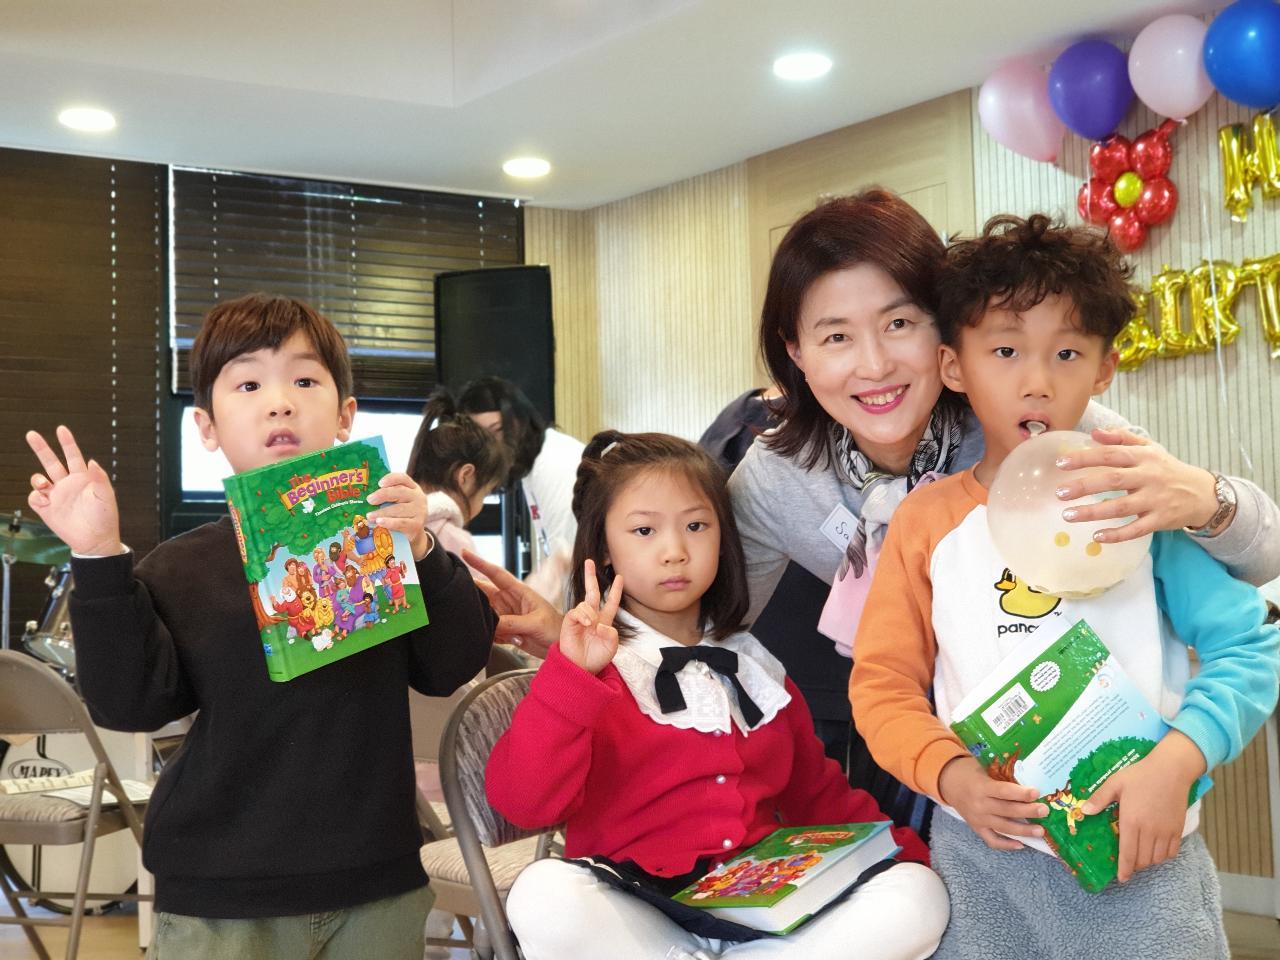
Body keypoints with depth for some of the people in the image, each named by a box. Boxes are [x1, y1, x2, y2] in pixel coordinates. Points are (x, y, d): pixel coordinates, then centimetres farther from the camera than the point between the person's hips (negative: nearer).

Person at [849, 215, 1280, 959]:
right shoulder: (927, 520, 2)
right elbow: (884, 683, 2)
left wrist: (1179, 760, -17)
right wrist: (950, 773, -15)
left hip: (1141, 847, 0)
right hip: (984, 852, 1)